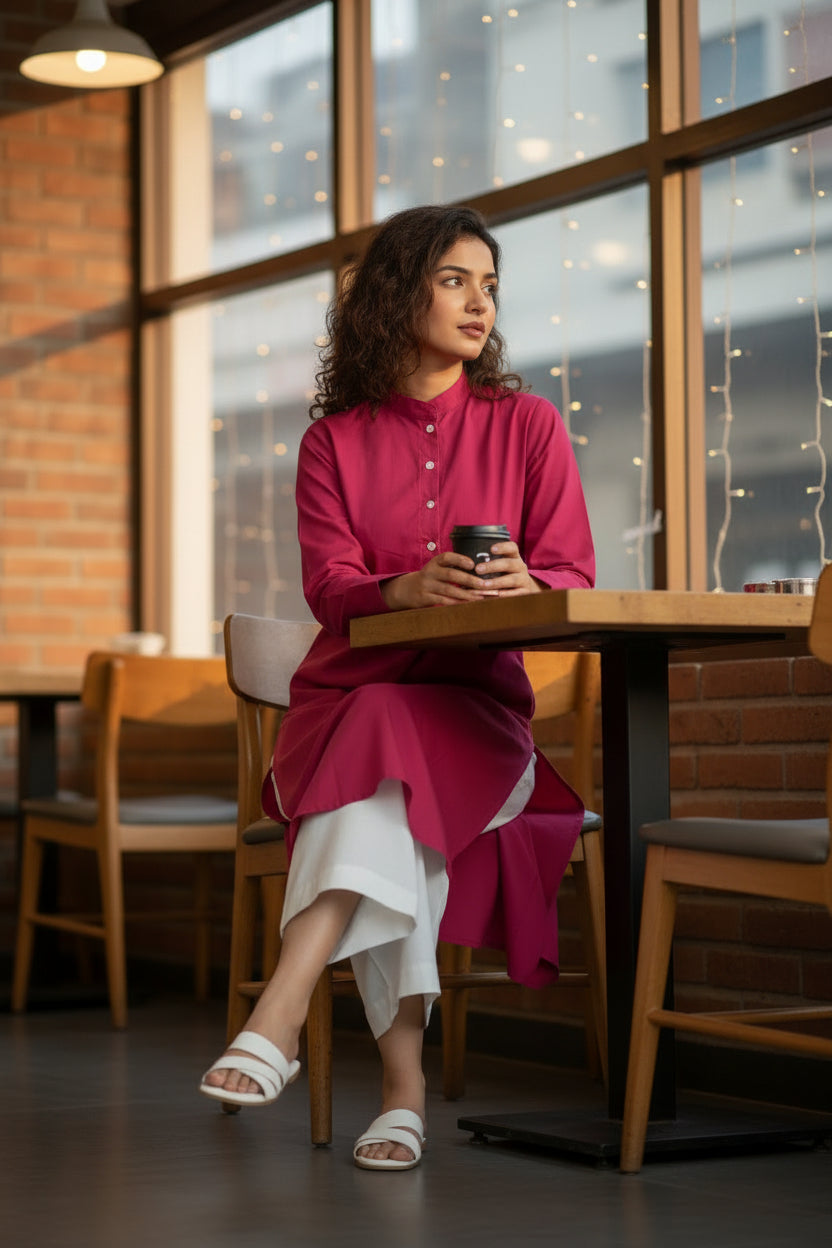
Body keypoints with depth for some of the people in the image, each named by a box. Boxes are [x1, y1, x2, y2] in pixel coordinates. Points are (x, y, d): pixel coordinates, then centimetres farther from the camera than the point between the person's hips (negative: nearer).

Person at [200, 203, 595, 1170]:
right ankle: (404, 1083, -40)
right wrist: (412, 589, -26)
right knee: (395, 800, -35)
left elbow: (574, 577, 2)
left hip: (476, 711, -1)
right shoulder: (335, 439, 9)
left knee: (394, 756, -36)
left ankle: (280, 1016, -47)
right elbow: (328, 588, -3)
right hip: (347, 699, 1)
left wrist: (522, 585, -24)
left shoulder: (528, 425, 9)